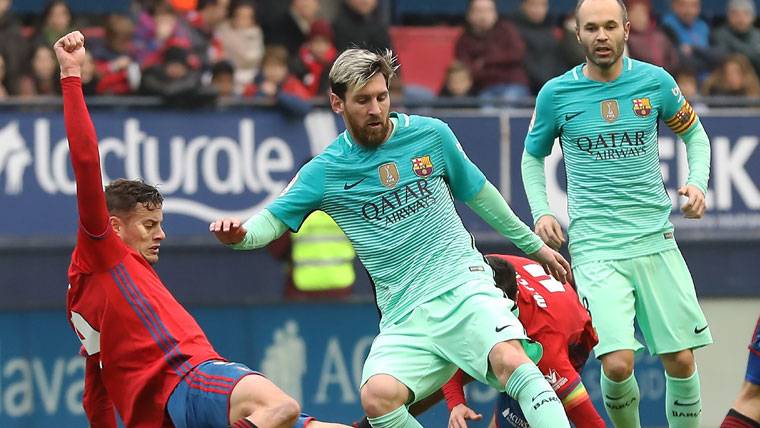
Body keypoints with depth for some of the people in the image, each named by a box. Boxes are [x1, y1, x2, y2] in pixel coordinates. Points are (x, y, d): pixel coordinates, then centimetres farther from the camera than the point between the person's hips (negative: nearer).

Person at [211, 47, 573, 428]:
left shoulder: (431, 135, 5)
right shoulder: (324, 171, 3)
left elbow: (478, 194, 19)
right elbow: (271, 221, 5)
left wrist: (532, 244, 29)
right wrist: (237, 235, -19)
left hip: (464, 284, 0)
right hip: (405, 316, 0)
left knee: (509, 358, -31)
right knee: (378, 396, -28)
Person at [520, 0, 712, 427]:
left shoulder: (655, 81, 2)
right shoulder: (556, 94, -1)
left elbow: (695, 135, 17)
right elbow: (533, 156, 15)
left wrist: (697, 184, 0)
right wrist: (541, 212, 0)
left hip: (656, 240, 2)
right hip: (595, 246, -2)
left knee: (681, 361, 1)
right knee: (618, 364, -16)